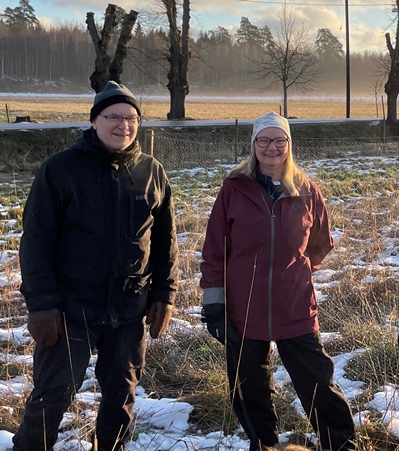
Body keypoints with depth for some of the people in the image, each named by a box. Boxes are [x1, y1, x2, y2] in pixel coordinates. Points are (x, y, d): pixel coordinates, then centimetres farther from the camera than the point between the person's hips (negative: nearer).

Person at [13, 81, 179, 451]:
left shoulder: (152, 172, 3)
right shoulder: (60, 168, -9)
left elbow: (165, 240, 9)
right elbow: (37, 241, -10)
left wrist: (164, 295, 4)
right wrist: (41, 304, -14)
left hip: (130, 309, 4)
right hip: (72, 307, -3)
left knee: (122, 392, 15)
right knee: (53, 394, 3)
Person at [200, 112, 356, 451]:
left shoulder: (307, 192, -1)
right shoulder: (234, 189, -5)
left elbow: (321, 243, 17)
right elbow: (214, 251, -3)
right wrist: (214, 303, -6)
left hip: (296, 310, 0)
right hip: (243, 310, 0)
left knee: (318, 383, 4)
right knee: (250, 390, 14)